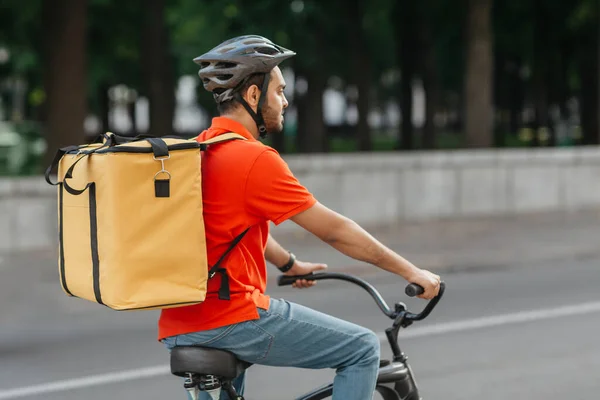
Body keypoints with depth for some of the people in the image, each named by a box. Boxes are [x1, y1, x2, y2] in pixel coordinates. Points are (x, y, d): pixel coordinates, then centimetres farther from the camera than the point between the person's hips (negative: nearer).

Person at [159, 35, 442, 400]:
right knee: (363, 349, 0)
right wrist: (411, 271, -2)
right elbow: (334, 230, -10)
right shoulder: (255, 159, -15)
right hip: (233, 316, -10)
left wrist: (290, 265, 42)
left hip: (179, 328, 10)